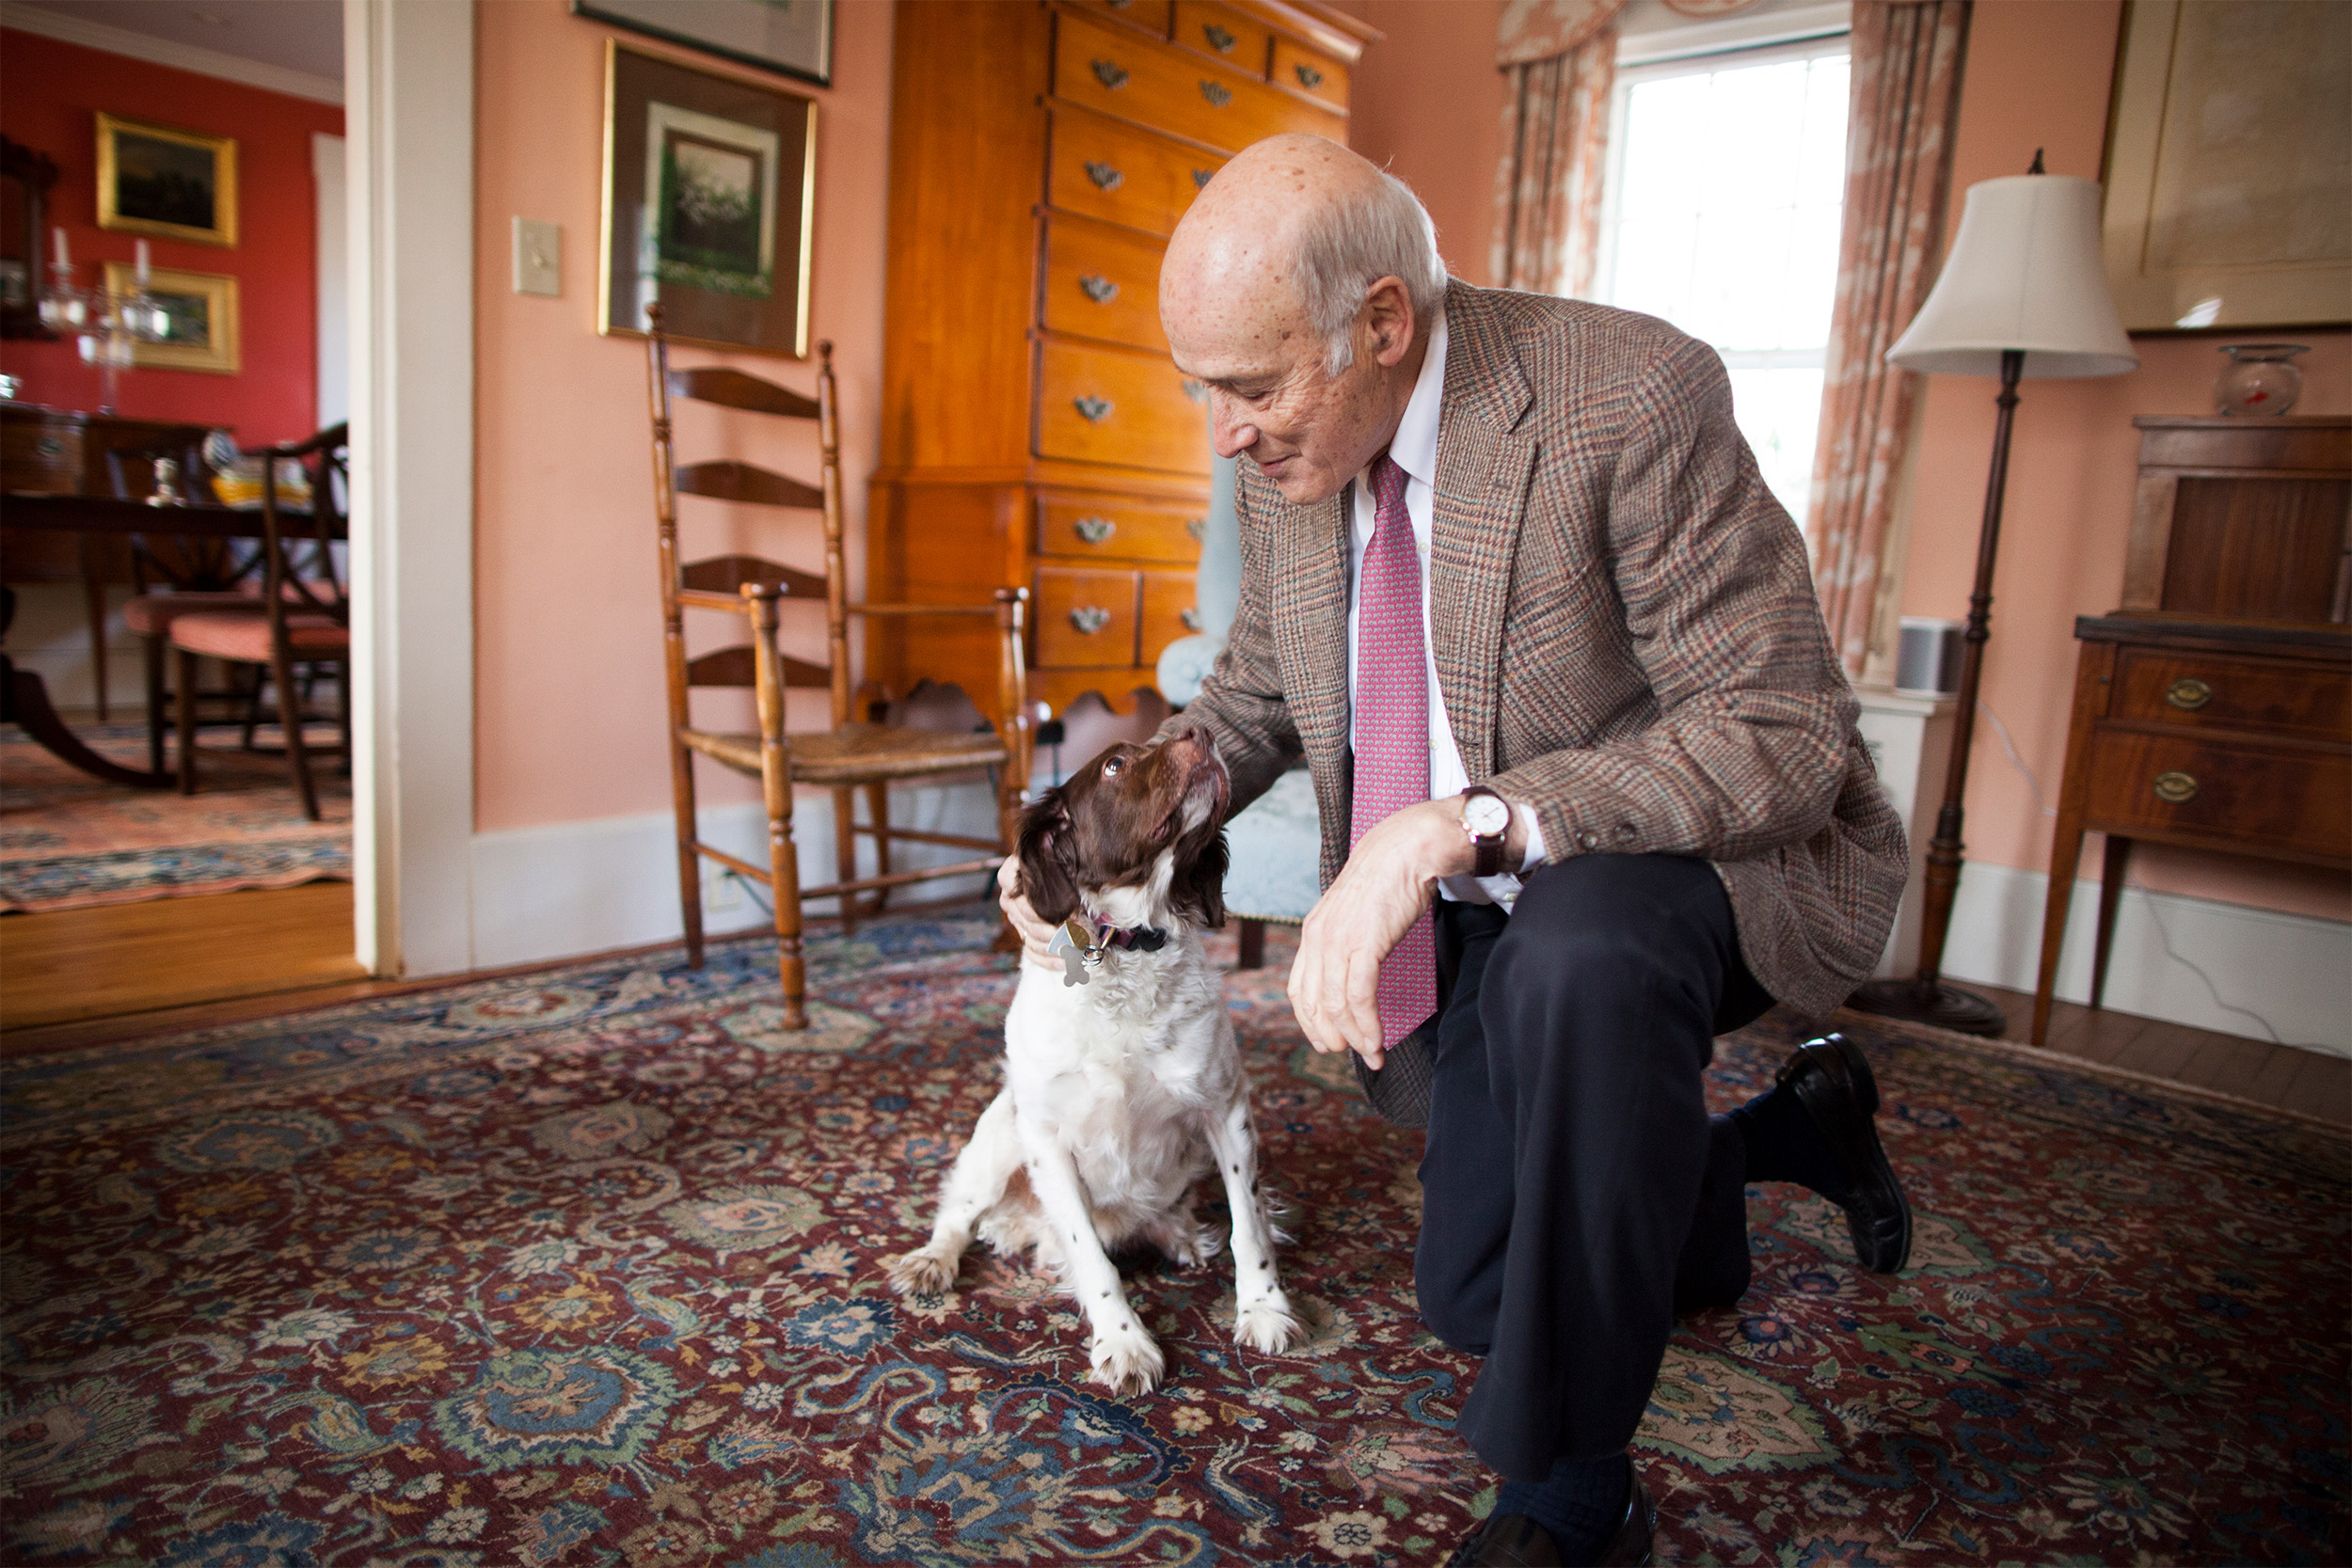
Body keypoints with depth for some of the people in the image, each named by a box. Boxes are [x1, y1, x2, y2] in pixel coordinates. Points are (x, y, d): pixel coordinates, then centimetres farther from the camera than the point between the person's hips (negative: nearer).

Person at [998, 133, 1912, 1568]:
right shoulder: (1289, 463, -5)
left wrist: (1453, 825, -38)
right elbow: (1257, 696, 10)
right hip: (1489, 923, 7)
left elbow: (1783, 734, -28)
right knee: (1474, 1298, 17)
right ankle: (1794, 1128, 38)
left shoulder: (1631, 395, -26)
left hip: (1721, 858, -6)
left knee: (1575, 948, -42)